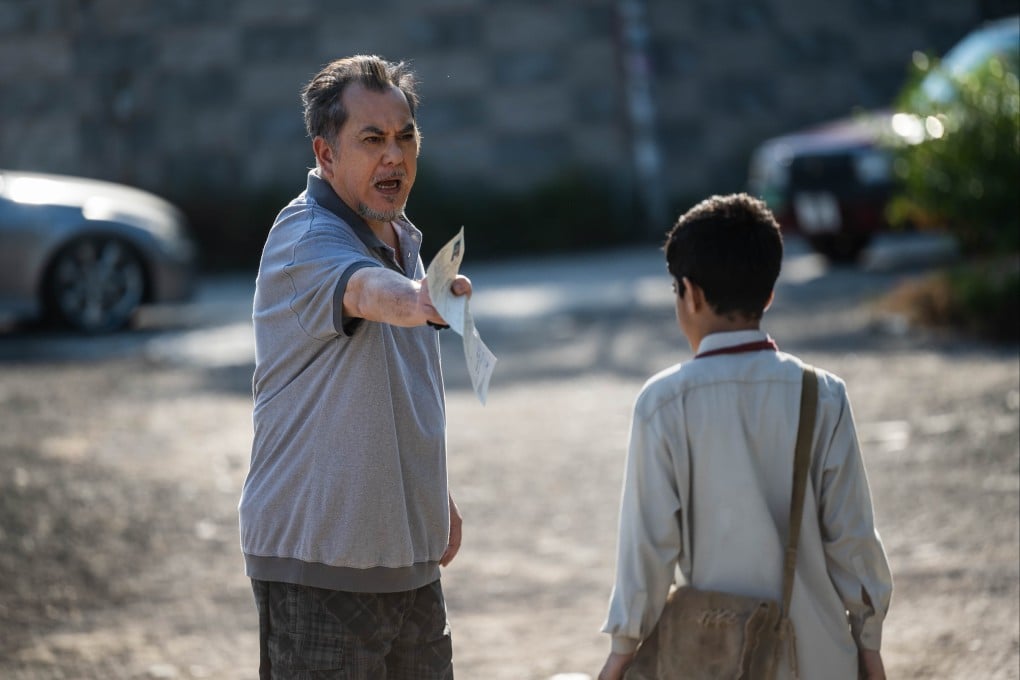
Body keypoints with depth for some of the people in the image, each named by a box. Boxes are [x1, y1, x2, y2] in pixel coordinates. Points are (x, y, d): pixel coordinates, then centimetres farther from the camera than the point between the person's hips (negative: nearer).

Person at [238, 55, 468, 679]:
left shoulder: (403, 237, 12)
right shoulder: (305, 239, -15)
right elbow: (365, 287, -40)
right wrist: (415, 298, -60)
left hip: (409, 557, 8)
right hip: (318, 562, -8)